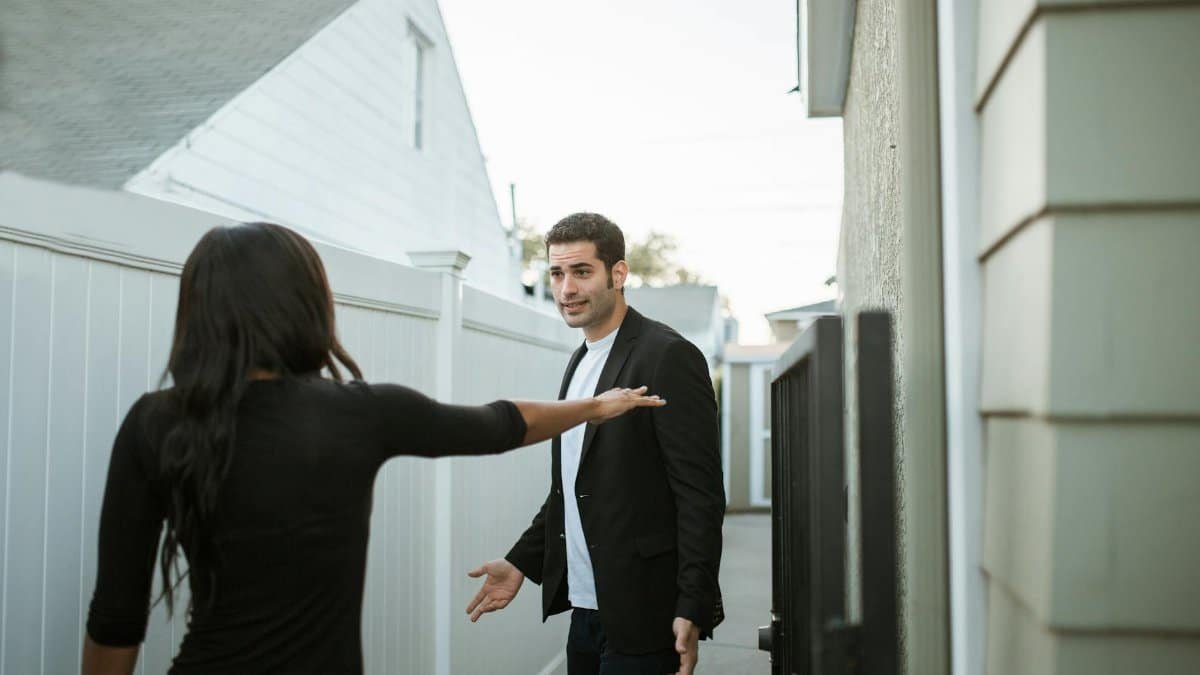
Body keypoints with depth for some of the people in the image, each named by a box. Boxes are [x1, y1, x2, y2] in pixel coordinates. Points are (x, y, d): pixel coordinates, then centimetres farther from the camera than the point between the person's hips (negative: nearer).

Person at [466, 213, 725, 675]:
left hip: (641, 619, -7)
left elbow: (701, 495, -16)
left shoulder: (669, 357, -13)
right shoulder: (581, 361, 12)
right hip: (585, 611, 8)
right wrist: (521, 562, 12)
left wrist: (693, 610, -19)